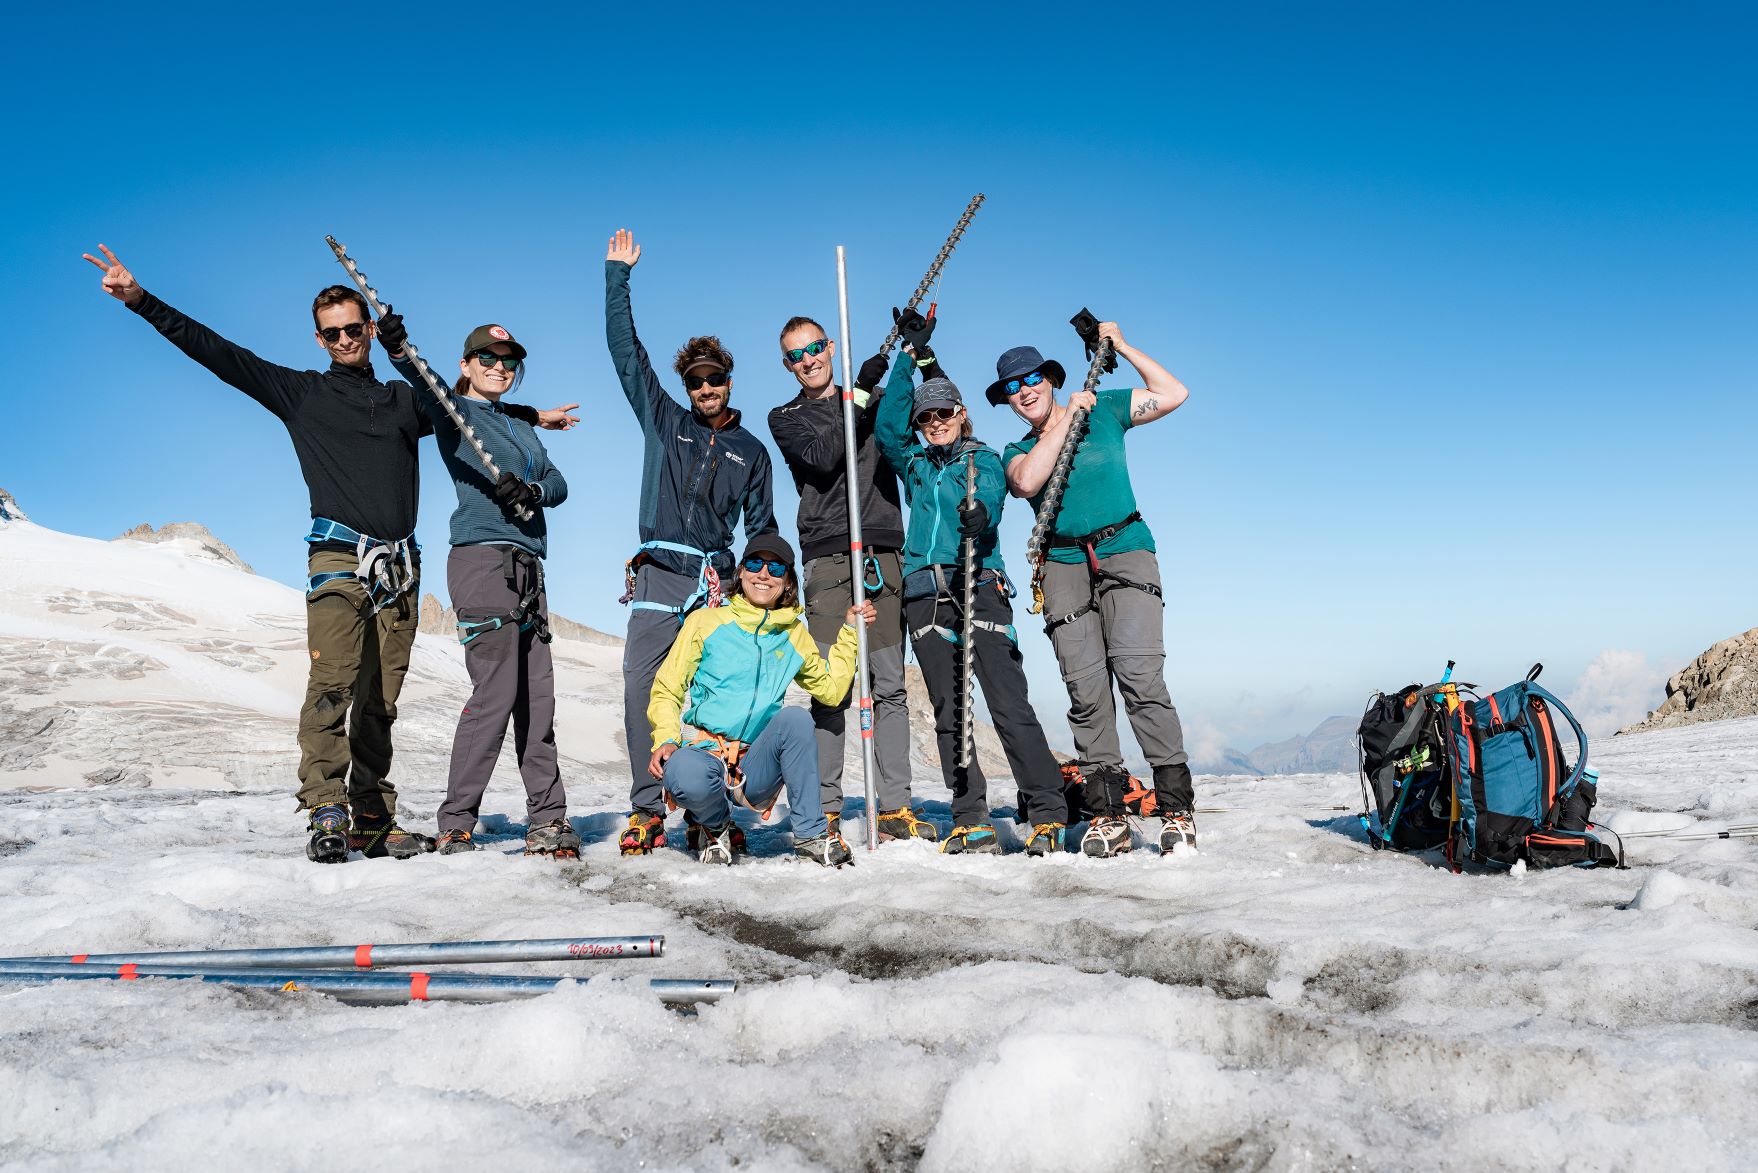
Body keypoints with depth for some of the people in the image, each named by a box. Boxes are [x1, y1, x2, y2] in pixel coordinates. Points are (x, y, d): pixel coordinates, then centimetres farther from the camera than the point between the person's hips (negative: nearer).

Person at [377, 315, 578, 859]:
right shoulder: (457, 413, 4)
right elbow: (430, 395, -20)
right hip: (482, 560, -7)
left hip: (527, 569, 7)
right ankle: (455, 827, -6)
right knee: (495, 691, -13)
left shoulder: (522, 427, 23)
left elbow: (558, 483, 12)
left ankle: (547, 822, 9)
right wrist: (398, 352, -40)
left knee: (538, 696, 4)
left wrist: (532, 491, -11)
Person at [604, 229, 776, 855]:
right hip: (659, 577, 0)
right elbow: (626, 351, 13)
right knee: (640, 687, -11)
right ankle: (646, 809, -7)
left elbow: (762, 527, 20)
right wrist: (618, 275, 11)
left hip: (719, 584, 0)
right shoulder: (663, 421, 17)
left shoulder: (751, 450, 18)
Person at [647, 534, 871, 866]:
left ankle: (810, 833, -16)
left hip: (755, 768, 2)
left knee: (795, 717, -29)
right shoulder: (705, 620, 4)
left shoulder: (795, 634, 14)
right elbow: (667, 689, 4)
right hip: (702, 750, -2)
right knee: (687, 775, -38)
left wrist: (849, 632, 17)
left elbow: (831, 689, 24)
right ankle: (714, 826, -1)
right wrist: (666, 740, -14)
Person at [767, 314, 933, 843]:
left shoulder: (875, 400, 20)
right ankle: (826, 808, -3)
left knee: (890, 685, 0)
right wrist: (859, 398, -8)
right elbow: (822, 457, -6)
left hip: (885, 554, 2)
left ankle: (895, 808, 3)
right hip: (829, 558, -2)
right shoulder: (785, 418, 14)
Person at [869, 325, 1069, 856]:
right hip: (925, 594, 4)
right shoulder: (915, 465, 22)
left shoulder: (983, 459, 12)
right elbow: (886, 427, 7)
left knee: (1009, 703, -11)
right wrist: (908, 362, 5)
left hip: (979, 586, -4)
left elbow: (990, 495, -8)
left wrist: (980, 515, -33)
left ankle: (1047, 813, -9)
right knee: (948, 712, 1)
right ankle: (971, 820, 4)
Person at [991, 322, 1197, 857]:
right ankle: (1107, 813, -3)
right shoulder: (1017, 452, 17)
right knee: (1086, 692, -8)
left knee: (1140, 676, -17)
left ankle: (1176, 805, -13)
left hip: (1125, 556, -2)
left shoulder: (1103, 411, 16)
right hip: (1065, 567, 2)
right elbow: (1027, 482, -6)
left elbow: (1174, 393, 15)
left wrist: (1121, 347, 15)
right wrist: (1067, 418, -1)